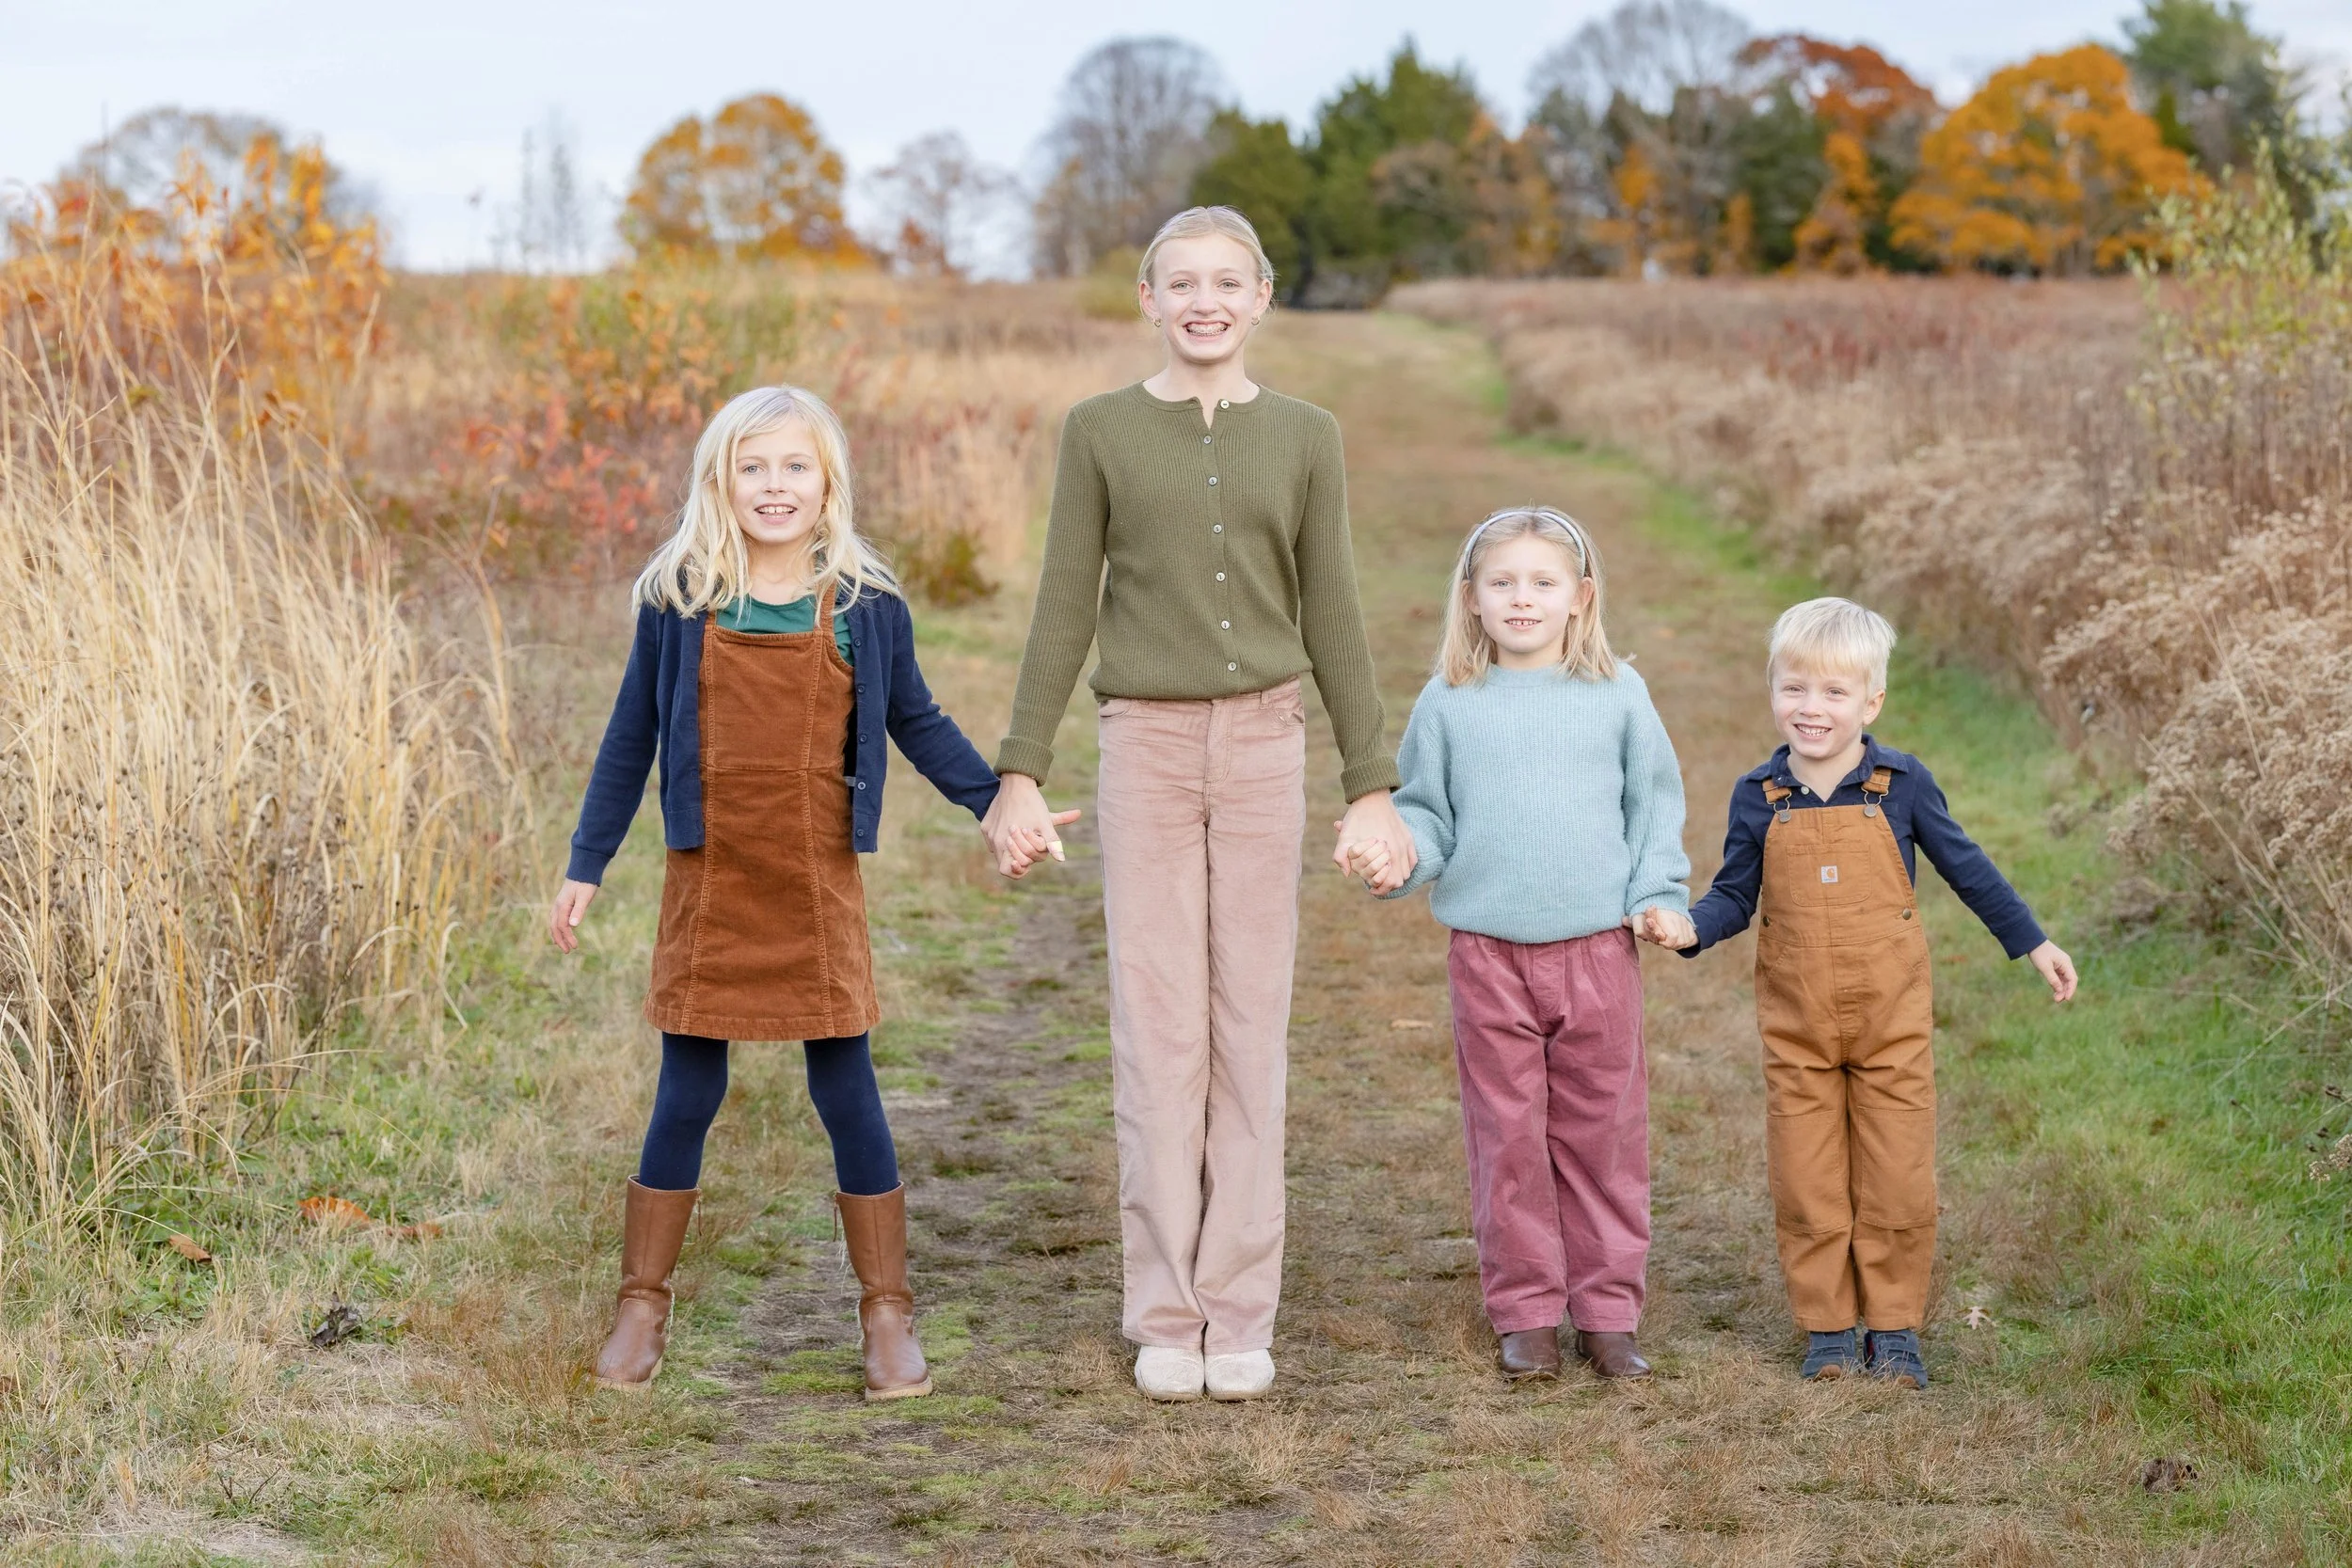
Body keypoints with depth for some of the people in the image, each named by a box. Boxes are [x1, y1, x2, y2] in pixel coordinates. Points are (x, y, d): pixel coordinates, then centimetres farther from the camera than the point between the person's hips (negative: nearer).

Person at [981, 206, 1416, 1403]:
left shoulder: (1304, 439, 6)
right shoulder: (1100, 431, 3)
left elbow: (1331, 620, 9)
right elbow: (1064, 614, 4)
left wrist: (1372, 787, 6)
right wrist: (1019, 775, -1)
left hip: (1266, 745, 1)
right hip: (1146, 746, -1)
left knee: (1250, 1028, 3)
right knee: (1156, 1029, -1)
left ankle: (1241, 1313, 9)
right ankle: (1165, 1315, 6)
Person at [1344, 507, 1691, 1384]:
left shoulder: (1617, 694, 5)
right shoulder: (1449, 703, 5)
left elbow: (1655, 806, 10)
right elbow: (1427, 813, 10)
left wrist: (1659, 896, 0)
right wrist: (1390, 852, -10)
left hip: (1598, 948, 0)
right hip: (1488, 951, 0)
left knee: (1603, 1136, 5)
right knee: (1508, 1138, 4)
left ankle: (1608, 1310, 14)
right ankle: (1524, 1314, 13)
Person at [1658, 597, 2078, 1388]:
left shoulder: (1901, 785, -6)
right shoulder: (1758, 797, -3)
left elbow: (1967, 869, 5)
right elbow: (1735, 898, 4)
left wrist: (2033, 944, 7)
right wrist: (1688, 928, -16)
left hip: (1891, 1019, -1)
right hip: (1796, 1025, 1)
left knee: (1898, 1180, 4)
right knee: (1807, 1183, 5)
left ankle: (1895, 1327, 16)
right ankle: (1828, 1328, 16)